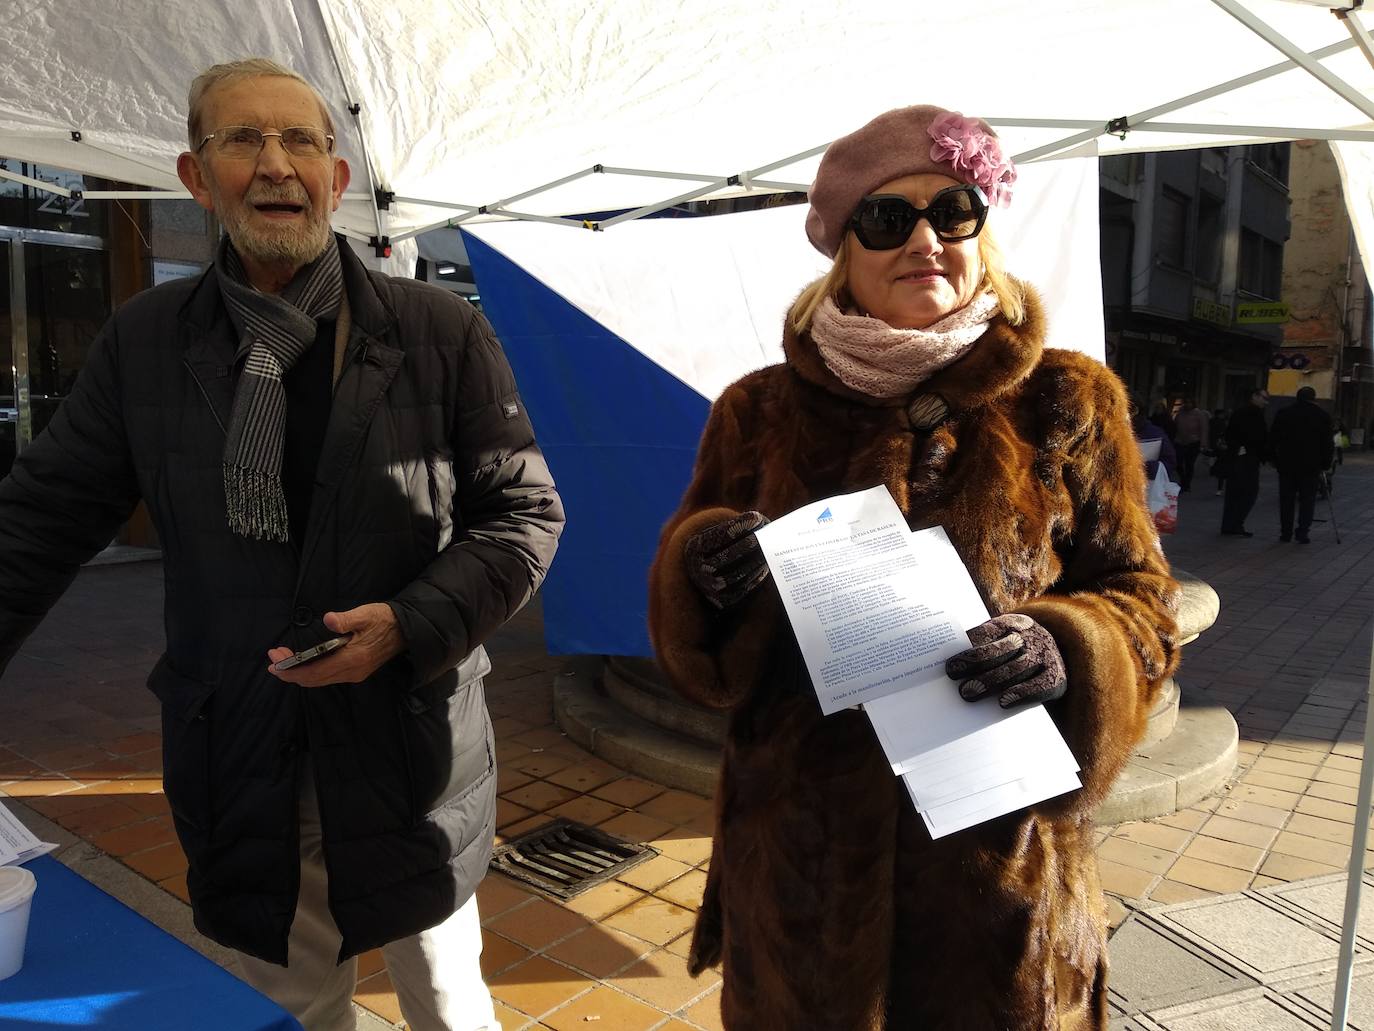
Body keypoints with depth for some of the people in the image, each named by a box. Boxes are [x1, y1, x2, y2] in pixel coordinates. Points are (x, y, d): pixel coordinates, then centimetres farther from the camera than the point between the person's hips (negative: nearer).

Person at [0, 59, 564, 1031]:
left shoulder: (443, 333, -6)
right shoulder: (146, 339, 1)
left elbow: (525, 513, -4)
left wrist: (413, 625, -17)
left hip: (413, 742, -2)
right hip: (241, 757, 2)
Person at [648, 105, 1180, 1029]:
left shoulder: (1064, 403, -2)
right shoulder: (763, 413, 0)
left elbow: (1142, 598, 2)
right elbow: (688, 639, 3)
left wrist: (1067, 654, -19)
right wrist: (704, 569, -20)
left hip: (1002, 850, 0)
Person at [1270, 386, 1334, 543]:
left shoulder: (1283, 414, 4)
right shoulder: (1322, 416, 1)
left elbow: (1272, 440, 4)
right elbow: (1328, 444, 2)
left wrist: (1275, 459, 12)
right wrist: (1325, 465, 8)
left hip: (1286, 465, 1)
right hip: (1311, 465, -1)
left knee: (1286, 500, 8)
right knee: (1307, 500, 4)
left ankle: (1286, 533, 9)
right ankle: (1302, 532, -3)